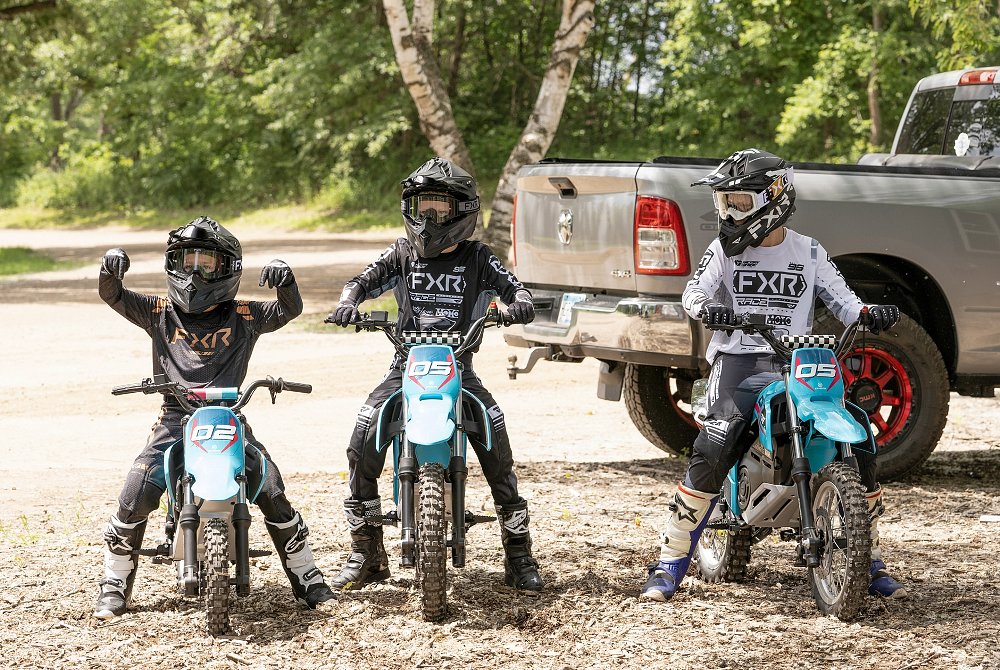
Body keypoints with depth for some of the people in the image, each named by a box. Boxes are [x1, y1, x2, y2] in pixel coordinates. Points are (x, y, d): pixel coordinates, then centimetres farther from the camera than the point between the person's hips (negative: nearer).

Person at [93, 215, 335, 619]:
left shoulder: (242, 317, 10)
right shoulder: (160, 312, 12)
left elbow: (290, 310, 2)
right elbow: (113, 296, 5)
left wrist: (284, 279, -19)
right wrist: (110, 269, -17)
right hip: (174, 419, 1)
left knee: (273, 495, -12)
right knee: (133, 501, -12)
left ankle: (306, 578, 4)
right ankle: (114, 586, 3)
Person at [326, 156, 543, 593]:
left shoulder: (477, 258, 7)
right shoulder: (403, 254, 10)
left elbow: (510, 285, 0)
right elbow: (365, 280, 8)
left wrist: (519, 301, -24)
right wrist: (348, 301, -15)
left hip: (458, 369, -1)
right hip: (406, 368, 1)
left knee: (497, 445, -19)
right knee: (362, 443, -18)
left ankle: (518, 555, -7)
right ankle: (366, 553, -6)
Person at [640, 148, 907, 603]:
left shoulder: (809, 254, 14)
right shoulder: (725, 250, 11)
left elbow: (842, 301, 8)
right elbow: (694, 291, -1)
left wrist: (869, 315, -15)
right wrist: (706, 308, -25)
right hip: (739, 364, -2)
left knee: (860, 452, -10)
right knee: (711, 455, -24)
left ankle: (870, 562, 7)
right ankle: (670, 563, -15)